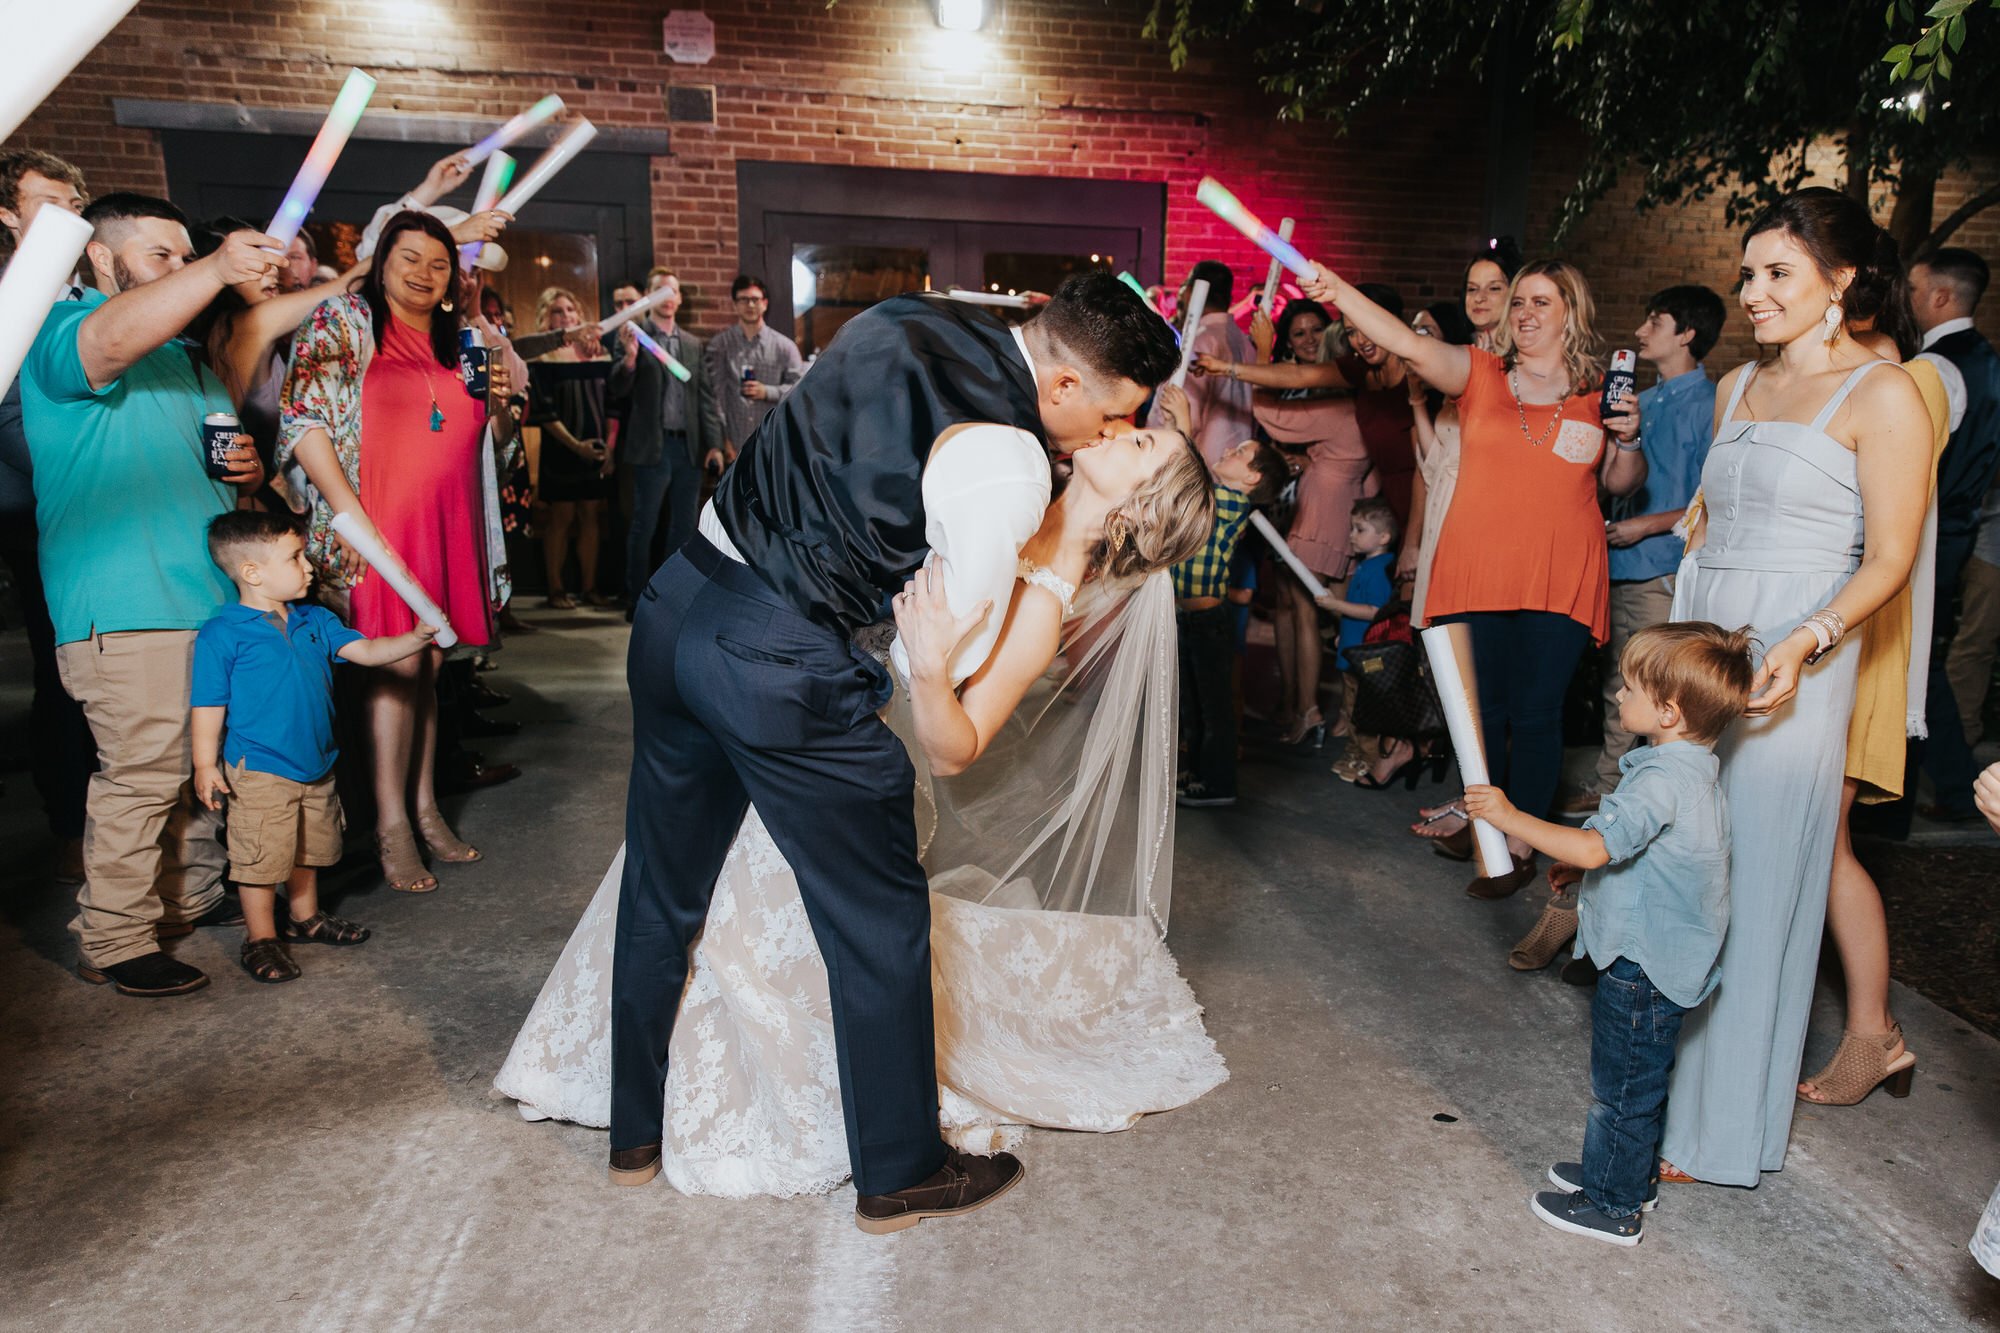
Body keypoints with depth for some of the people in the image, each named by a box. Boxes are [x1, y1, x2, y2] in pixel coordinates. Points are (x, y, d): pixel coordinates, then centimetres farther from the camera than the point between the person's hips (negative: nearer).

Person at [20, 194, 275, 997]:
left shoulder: (184, 357, 23)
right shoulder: (60, 332, -3)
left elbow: (220, 458, 31)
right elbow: (110, 340, -28)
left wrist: (247, 471, 5)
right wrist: (217, 269, -41)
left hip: (211, 597, 8)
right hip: (124, 610, -8)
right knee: (144, 771, -10)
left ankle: (192, 897, 27)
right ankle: (115, 943, 1)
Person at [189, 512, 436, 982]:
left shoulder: (315, 621, 4)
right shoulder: (222, 634, -14)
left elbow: (366, 651, 3)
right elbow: (209, 703, -12)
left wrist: (416, 638, -11)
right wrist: (206, 765, -13)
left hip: (315, 765, 7)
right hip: (259, 772, -7)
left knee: (309, 847, 21)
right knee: (262, 856, 2)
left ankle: (305, 917, 38)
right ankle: (261, 938, 17)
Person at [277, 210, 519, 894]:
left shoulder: (457, 343, 16)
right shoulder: (343, 320, 2)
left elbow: (493, 440, 22)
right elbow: (304, 421, -7)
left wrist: (500, 403, -1)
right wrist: (349, 512, -16)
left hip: (447, 528, 5)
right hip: (380, 528, -5)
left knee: (429, 667, 9)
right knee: (399, 665, -8)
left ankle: (425, 807, 18)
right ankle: (392, 826, 0)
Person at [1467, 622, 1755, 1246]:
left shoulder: (1662, 781, -28)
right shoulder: (1694, 769, 5)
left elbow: (1592, 848, -38)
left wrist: (1509, 816, -30)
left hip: (1642, 968, -10)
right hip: (1661, 958, 10)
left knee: (1622, 1084, 6)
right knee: (1639, 1079, 24)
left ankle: (1613, 1206, 20)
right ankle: (1625, 1171, 40)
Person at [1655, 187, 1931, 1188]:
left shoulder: (1881, 395, -5)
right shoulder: (1737, 387, 15)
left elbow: (1889, 560, -8)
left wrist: (1803, 643, -23)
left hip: (1789, 673, -6)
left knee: (1757, 884, 1)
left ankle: (1723, 1122, 15)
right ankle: (1669, 1071, 25)